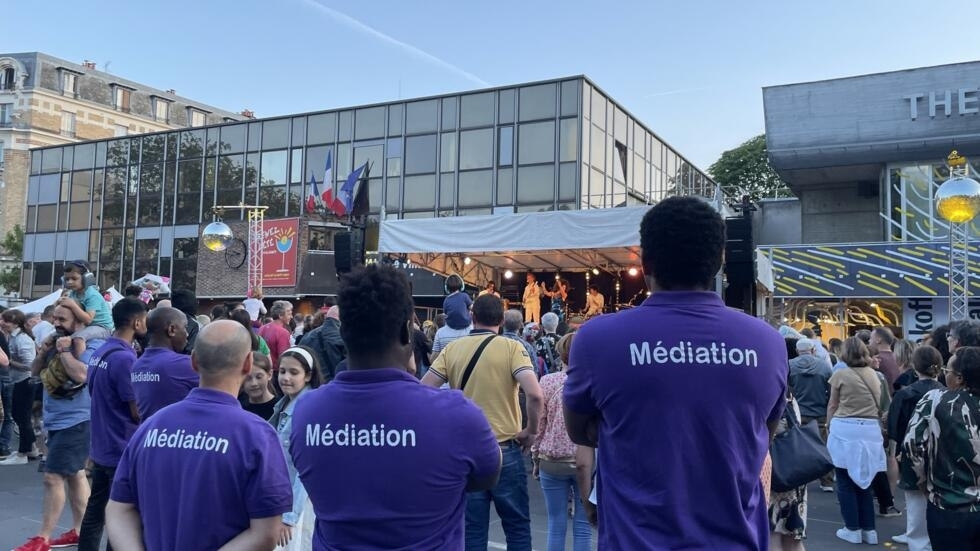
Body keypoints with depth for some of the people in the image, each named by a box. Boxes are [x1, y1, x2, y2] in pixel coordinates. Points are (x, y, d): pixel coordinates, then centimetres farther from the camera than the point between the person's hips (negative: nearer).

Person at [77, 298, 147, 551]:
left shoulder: (99, 353, 7)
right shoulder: (125, 358, -20)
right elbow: (139, 413, -19)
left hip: (101, 448, 9)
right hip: (123, 451, -8)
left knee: (94, 512, 16)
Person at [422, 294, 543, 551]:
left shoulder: (452, 349, 1)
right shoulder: (511, 348, -7)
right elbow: (535, 395, -20)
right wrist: (532, 430, -4)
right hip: (505, 450, -2)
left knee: (472, 530, 11)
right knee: (517, 527, 13)